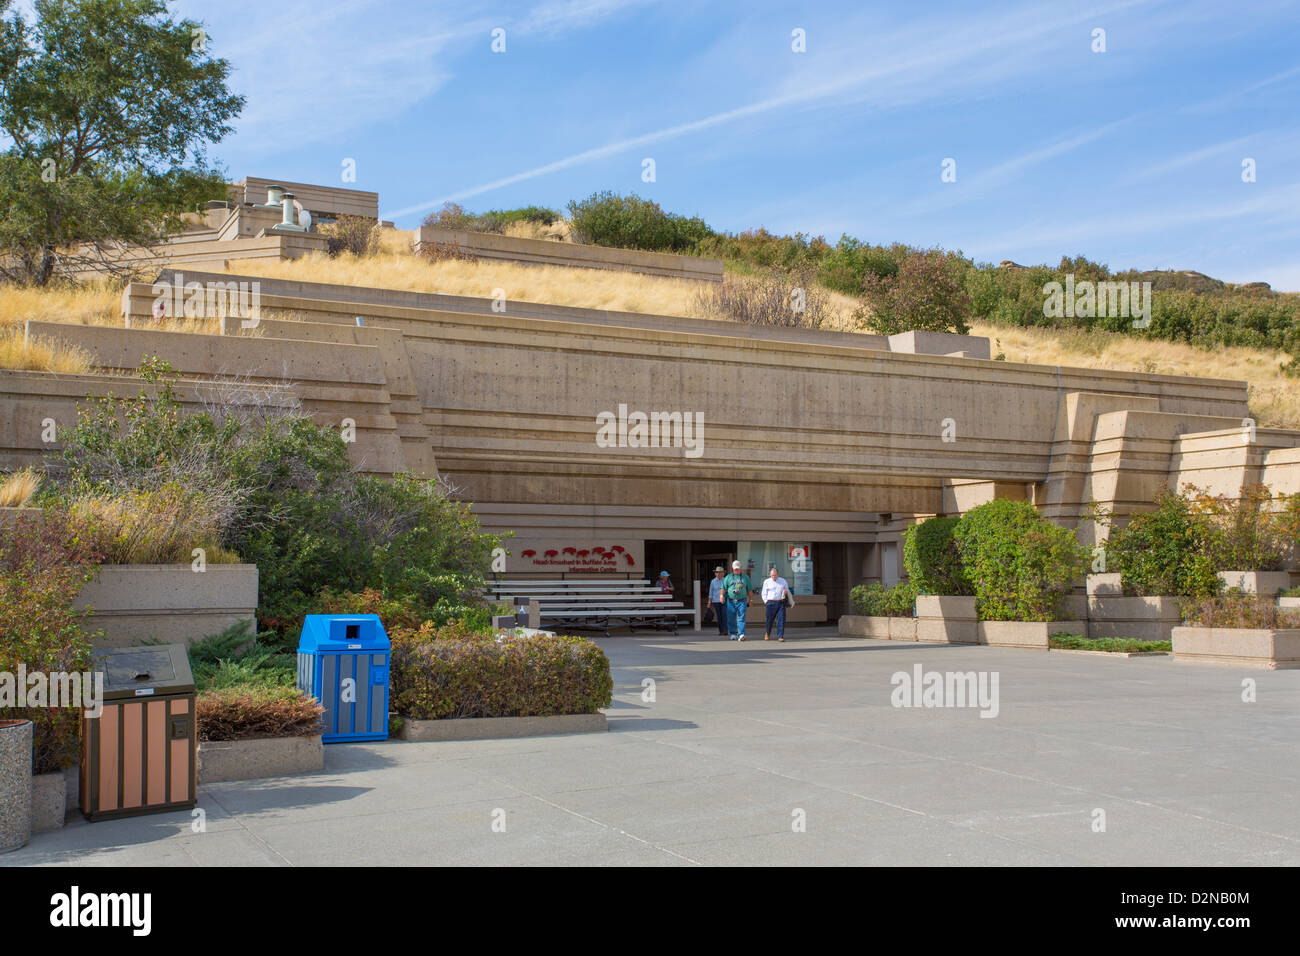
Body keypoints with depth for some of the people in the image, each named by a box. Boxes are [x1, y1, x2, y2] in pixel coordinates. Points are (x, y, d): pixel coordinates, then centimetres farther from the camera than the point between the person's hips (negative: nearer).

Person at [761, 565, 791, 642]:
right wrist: (767, 603, -2)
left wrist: (786, 592, -2)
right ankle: (767, 634, 28)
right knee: (769, 620, 4)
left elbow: (788, 591, 22)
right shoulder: (767, 582, 7)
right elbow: (764, 594, 9)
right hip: (771, 603, -1)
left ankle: (780, 636, -3)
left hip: (781, 603, 1)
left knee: (781, 620, -7)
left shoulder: (783, 581, 13)